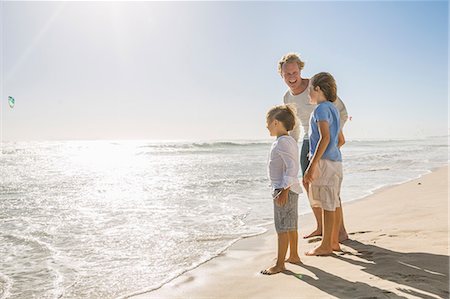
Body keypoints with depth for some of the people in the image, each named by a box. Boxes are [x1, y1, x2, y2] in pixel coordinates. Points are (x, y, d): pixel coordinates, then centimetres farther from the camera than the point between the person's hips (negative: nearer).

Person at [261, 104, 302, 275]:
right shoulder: (289, 141, 14)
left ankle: (280, 264, 3)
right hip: (291, 189, 10)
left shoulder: (282, 142, -18)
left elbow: (292, 167, -25)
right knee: (291, 226, 19)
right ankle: (293, 256, 32)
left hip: (284, 190, -10)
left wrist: (284, 190, -25)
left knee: (282, 228, -4)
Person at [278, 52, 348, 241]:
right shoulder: (287, 98, 7)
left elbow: (341, 111, -10)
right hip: (307, 141, 7)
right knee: (308, 184, 8)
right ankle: (320, 227, 22)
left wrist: (338, 130, -26)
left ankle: (341, 231, -4)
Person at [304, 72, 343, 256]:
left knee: (328, 204, -5)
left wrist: (312, 165, -24)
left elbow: (325, 138, -22)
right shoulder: (333, 108, 18)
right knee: (334, 203, 12)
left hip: (324, 161, -10)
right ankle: (334, 242, 21)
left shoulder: (321, 108, -11)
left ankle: (326, 246, 2)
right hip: (336, 160, 10)